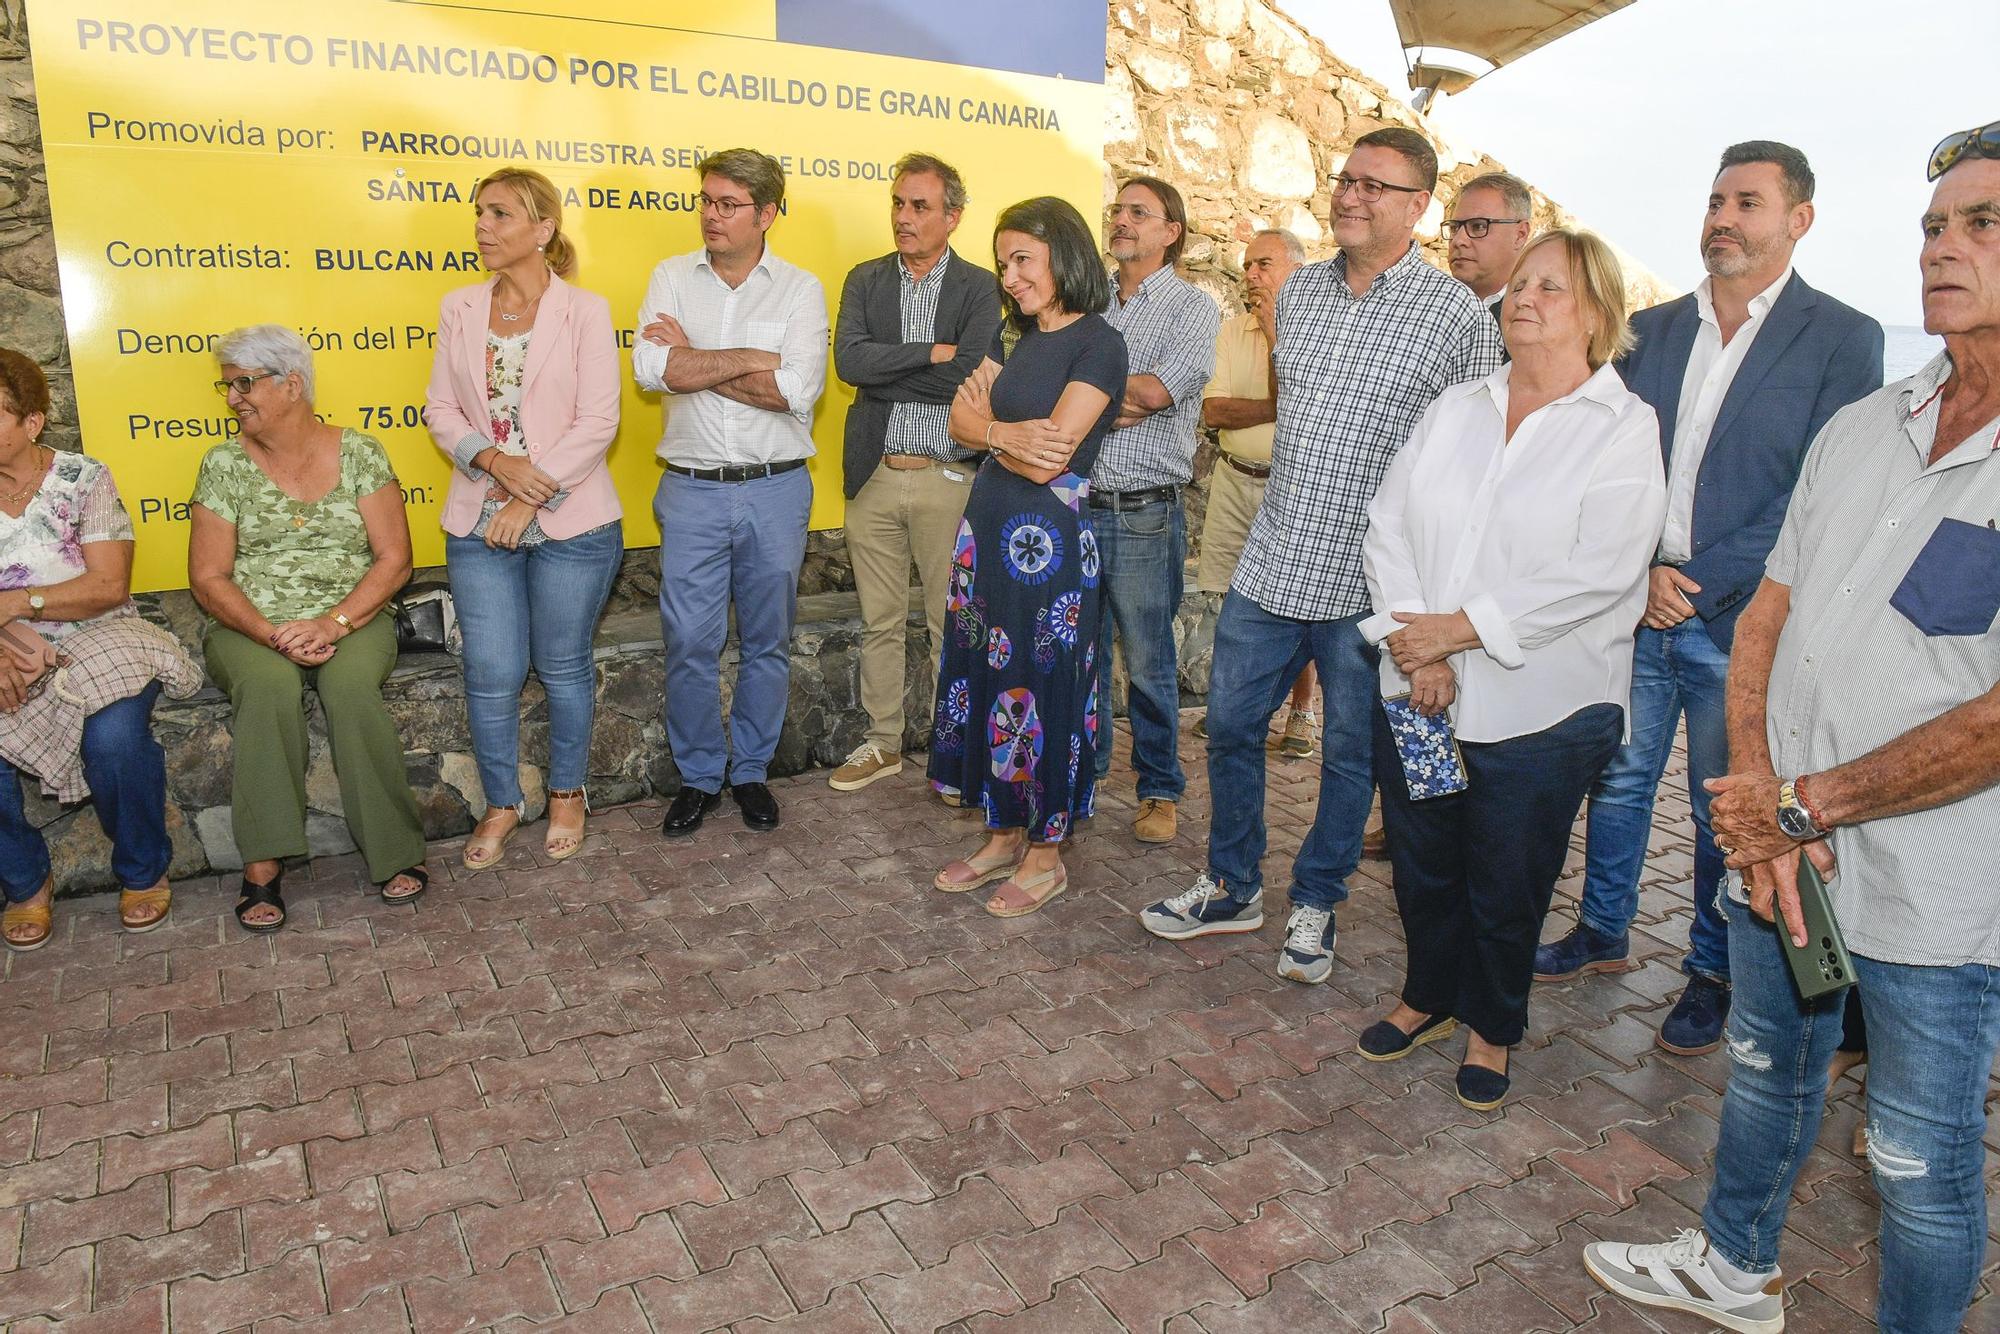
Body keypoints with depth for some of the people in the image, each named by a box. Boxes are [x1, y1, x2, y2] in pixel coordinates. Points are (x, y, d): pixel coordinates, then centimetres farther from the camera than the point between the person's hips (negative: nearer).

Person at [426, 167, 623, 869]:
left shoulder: (584, 311, -4)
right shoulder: (458, 309, 8)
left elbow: (597, 422, -10)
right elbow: (441, 409, 6)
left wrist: (532, 499, -14)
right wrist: (495, 461, -13)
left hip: (571, 522, -3)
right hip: (479, 522, 3)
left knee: (564, 668, 9)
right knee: (490, 675, 4)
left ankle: (567, 793, 30)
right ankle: (501, 804, 24)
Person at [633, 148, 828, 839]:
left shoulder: (800, 289, 0)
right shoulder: (672, 277, 4)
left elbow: (797, 390, -16)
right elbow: (650, 369, -13)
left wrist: (693, 360, -13)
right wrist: (752, 357, -13)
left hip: (775, 490, 0)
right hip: (692, 490, 1)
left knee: (767, 643, 10)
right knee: (689, 644, 4)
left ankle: (751, 771, 27)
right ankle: (698, 777, 21)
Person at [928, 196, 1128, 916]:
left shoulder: (1098, 344, -11)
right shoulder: (1017, 337, 13)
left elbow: (1048, 459, -18)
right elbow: (960, 422, 6)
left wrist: (988, 423, -2)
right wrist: (1010, 433, -14)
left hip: (1048, 538, -8)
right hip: (989, 527, 8)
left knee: (1042, 688, 3)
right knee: (990, 680, 12)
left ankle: (1045, 852, 19)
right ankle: (1004, 836, 27)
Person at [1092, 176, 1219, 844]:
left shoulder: (1192, 307, -1)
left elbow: (1157, 390, -17)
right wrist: (1107, 404, -15)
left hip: (1144, 513, -4)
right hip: (1076, 503, 4)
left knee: (1148, 661, 4)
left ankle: (1160, 789, 20)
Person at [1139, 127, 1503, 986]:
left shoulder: (1457, 315, -8)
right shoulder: (1299, 291, 8)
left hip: (1369, 584, -5)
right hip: (1271, 562, 5)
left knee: (1350, 754, 10)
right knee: (1230, 725, 12)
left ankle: (1315, 902, 30)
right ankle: (1232, 889, 31)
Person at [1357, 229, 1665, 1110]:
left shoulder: (1624, 428, -5)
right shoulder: (1455, 410, 10)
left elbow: (1599, 573, -17)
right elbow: (1389, 523, 1)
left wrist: (1460, 628, -18)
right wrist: (1413, 643, -12)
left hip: (1539, 705, -4)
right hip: (1419, 694, 4)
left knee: (1506, 885, 11)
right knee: (1420, 864, 17)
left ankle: (1492, 1029, 34)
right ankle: (1429, 998, 41)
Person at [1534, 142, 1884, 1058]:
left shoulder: (1842, 340, -4)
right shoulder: (1648, 330, 8)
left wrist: (1701, 582, -15)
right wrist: (1639, 570, -8)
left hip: (1741, 619, -4)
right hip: (1635, 605, 4)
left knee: (1724, 810, 8)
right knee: (1617, 780, 14)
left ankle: (1713, 974, 26)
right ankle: (1602, 935, 33)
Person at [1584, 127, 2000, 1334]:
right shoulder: (1860, 429, 5)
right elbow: (1767, 620, 3)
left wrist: (1809, 805, -16)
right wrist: (1755, 798, -10)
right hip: (1783, 854, 6)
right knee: (1768, 1074, 25)